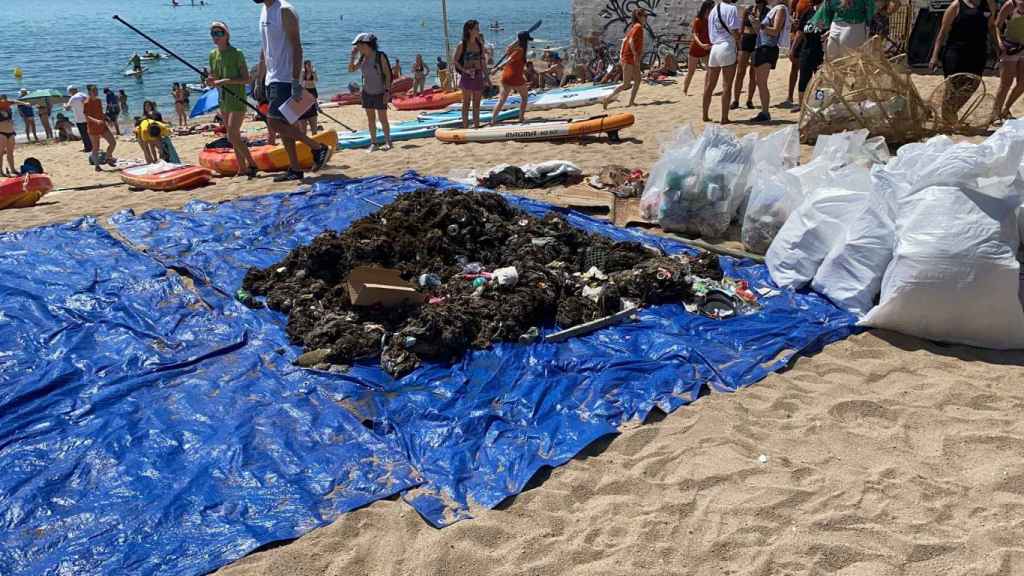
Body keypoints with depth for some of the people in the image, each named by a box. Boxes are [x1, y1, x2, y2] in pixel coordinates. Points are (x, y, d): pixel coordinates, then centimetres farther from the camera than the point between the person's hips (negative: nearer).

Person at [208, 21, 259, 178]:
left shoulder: (237, 54, -10)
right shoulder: (213, 54, 10)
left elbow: (246, 79, -13)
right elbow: (214, 77, 18)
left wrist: (225, 81, -22)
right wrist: (210, 81, -6)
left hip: (237, 100, -7)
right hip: (223, 101, 7)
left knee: (232, 135, -15)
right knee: (233, 136, 11)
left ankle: (251, 164, -1)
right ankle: (242, 168, 18)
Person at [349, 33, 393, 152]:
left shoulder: (380, 56, -13)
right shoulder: (361, 58, 4)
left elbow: (387, 74, -13)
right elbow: (351, 69, 5)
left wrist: (387, 91, -18)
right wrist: (353, 54, -4)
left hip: (380, 93, -6)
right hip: (367, 93, 6)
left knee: (382, 119, -1)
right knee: (370, 119, 7)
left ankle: (388, 142, 9)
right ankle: (373, 143, 13)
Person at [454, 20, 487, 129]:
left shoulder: (480, 43, 7)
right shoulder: (462, 45, -6)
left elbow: (482, 61, 11)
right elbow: (455, 61, -4)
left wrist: (486, 78, 8)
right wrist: (464, 70, -18)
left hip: (478, 76, 4)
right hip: (467, 76, -4)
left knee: (476, 104, 9)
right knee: (466, 103, 1)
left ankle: (476, 126, 15)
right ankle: (465, 127, 6)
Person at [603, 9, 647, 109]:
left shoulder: (633, 26, 14)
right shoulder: (638, 27, -14)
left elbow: (625, 40, 14)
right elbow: (631, 41, -24)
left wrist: (621, 54, 12)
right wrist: (635, 55, -23)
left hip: (633, 59, 10)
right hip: (629, 59, -10)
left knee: (638, 80, 11)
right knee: (626, 84, -6)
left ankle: (631, 101, 11)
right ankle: (607, 99, -3)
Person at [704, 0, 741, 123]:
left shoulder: (713, 11, 15)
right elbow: (734, 31, -12)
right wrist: (739, 39, 5)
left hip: (714, 48, 7)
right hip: (727, 48, -6)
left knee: (709, 85, 12)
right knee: (727, 86, -3)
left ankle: (705, 115, 18)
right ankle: (724, 118, -3)